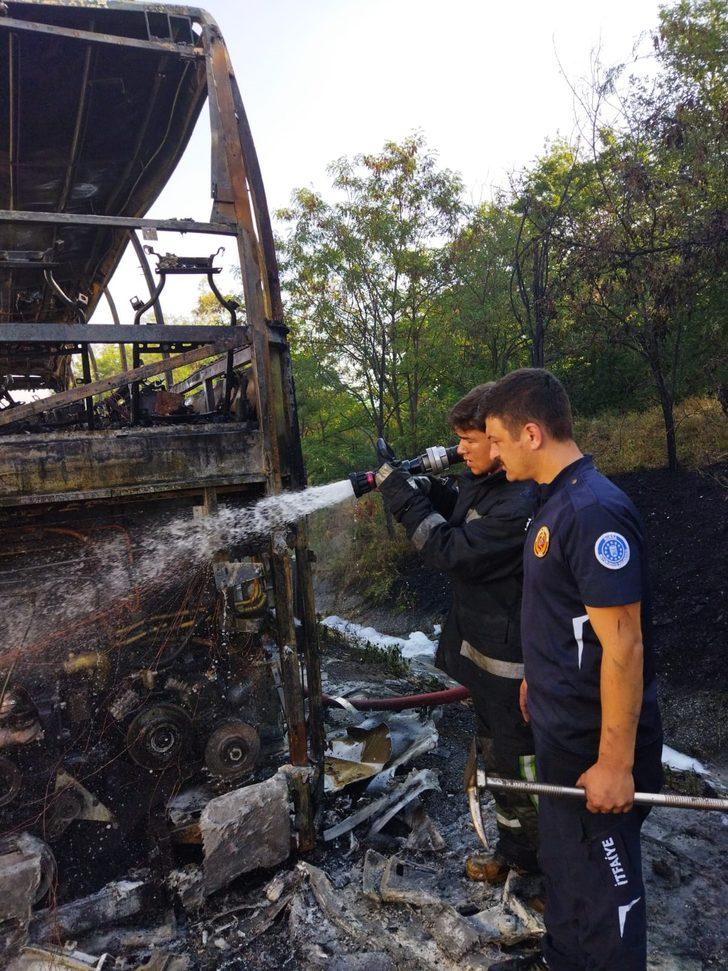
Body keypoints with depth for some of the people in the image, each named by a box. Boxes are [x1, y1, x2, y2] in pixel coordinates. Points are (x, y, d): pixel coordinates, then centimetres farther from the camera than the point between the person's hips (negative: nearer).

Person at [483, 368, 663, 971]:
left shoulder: (595, 511, -25)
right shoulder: (556, 502, 5)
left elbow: (623, 646, -26)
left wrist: (616, 763, -22)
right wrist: (539, 680, 23)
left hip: (597, 741, -9)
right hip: (562, 727, 9)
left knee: (604, 878, 11)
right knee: (563, 859, 25)